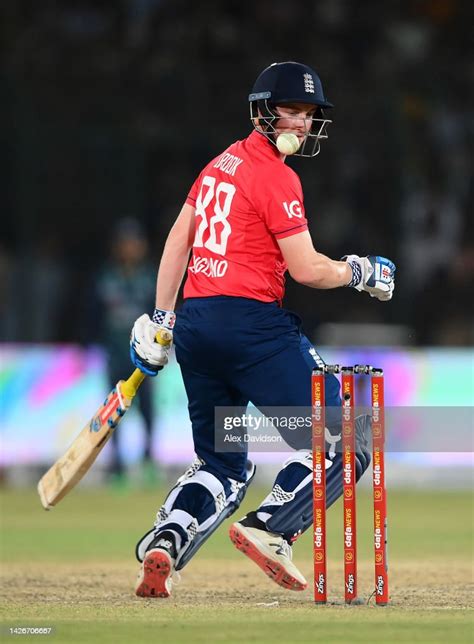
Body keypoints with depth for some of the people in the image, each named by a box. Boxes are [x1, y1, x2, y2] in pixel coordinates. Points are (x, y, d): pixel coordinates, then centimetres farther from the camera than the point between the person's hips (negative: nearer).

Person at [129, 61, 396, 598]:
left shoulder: (222, 163, 19)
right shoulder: (277, 176, -7)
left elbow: (177, 241, 21)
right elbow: (307, 269, -11)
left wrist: (161, 320, 23)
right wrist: (361, 272, 6)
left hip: (194, 322, 9)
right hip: (250, 322, -9)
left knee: (222, 465, 18)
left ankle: (162, 546, -4)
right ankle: (269, 529, -21)